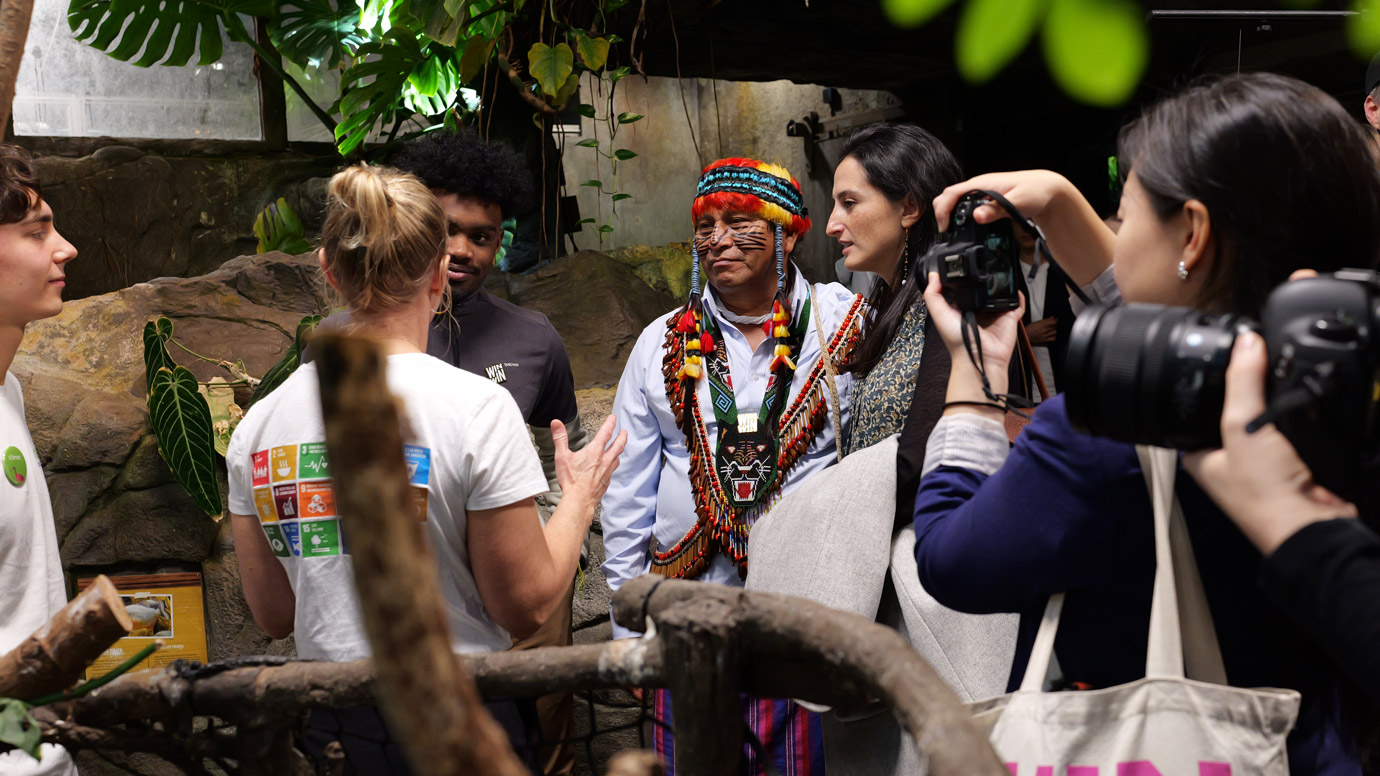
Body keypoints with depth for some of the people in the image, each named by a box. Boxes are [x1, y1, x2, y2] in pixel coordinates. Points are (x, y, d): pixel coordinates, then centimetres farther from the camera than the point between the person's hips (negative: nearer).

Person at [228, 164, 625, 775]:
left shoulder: (258, 423, -2)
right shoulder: (476, 407, -16)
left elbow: (274, 616, 6)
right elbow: (526, 608, -11)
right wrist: (580, 496, 3)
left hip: (325, 722, 5)